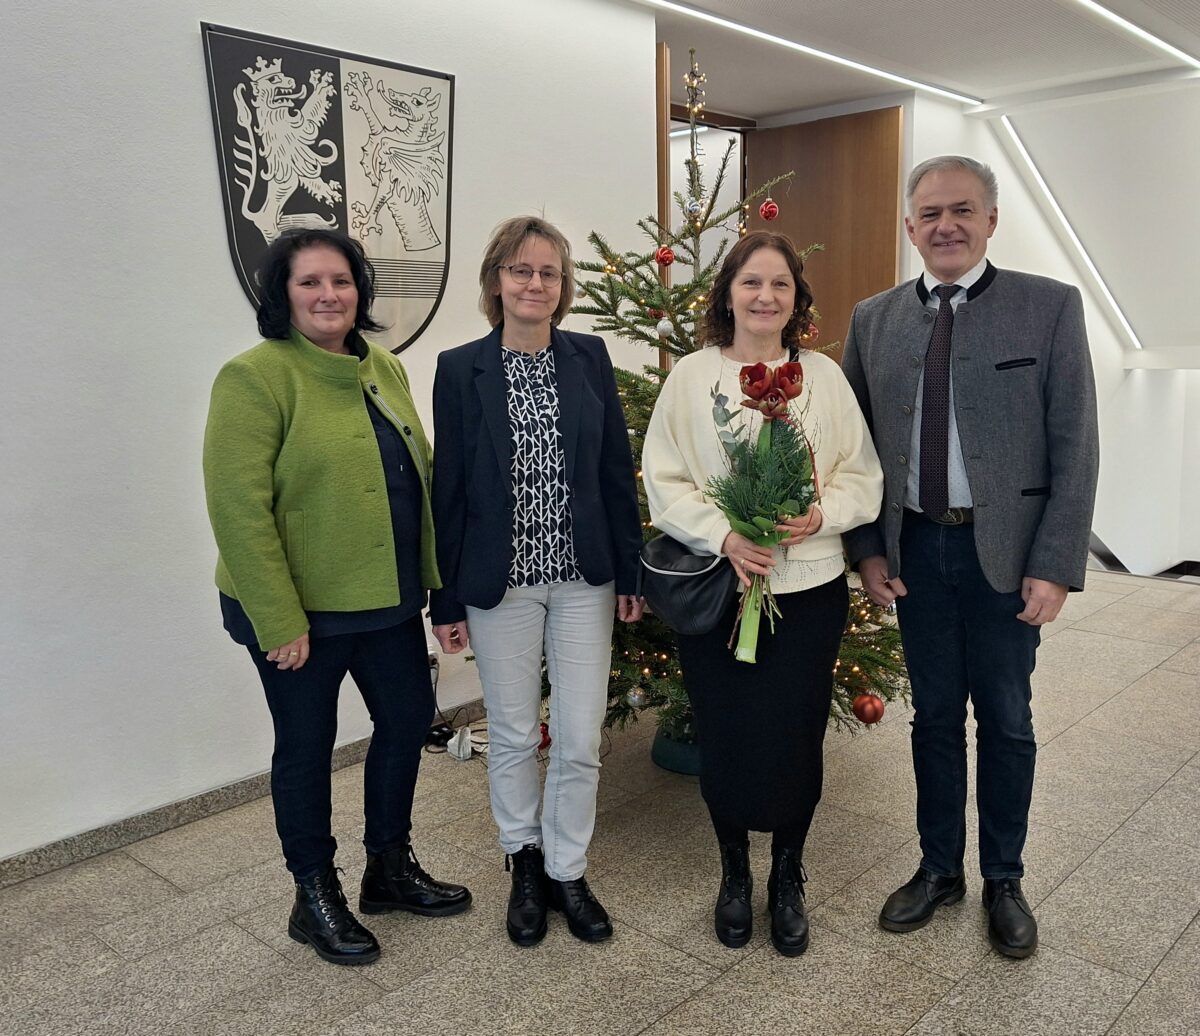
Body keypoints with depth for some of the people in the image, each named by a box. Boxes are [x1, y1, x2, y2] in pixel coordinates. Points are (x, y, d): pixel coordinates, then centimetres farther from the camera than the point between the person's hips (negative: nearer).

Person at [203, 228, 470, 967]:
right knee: (307, 748, 9)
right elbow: (239, 509, -18)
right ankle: (316, 898, 29)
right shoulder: (255, 377, -14)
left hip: (387, 598, 7)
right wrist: (279, 621, -20)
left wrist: (430, 577, 9)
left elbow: (417, 472, 13)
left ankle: (390, 866, 38)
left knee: (409, 717, 16)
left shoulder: (385, 369, 7)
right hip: (300, 608, -7)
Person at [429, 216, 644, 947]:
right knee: (513, 735, 12)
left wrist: (630, 572, 2)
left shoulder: (590, 358, 1)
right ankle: (525, 862, 36)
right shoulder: (461, 369, -4)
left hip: (583, 577, 1)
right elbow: (449, 488, -2)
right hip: (500, 581, -1)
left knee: (581, 739, 6)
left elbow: (617, 470, 4)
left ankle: (567, 871, 28)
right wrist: (447, 599, -2)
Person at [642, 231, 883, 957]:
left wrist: (822, 514, -15)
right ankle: (735, 873, 33)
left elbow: (863, 475, 4)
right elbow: (665, 482, -3)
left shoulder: (824, 375, 4)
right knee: (724, 737, 8)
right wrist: (723, 536, -17)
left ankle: (789, 876, 32)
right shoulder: (692, 375, 0)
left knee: (796, 736, 6)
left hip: (809, 588, 1)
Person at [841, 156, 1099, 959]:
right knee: (935, 715, 14)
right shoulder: (875, 319, 5)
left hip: (1006, 550, -2)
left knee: (1005, 720, 11)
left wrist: (1056, 565, -11)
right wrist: (868, 548, 1)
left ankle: (1004, 881, 30)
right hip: (915, 549, 2)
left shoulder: (1050, 307, -4)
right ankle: (939, 869, 31)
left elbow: (1074, 447, -7)